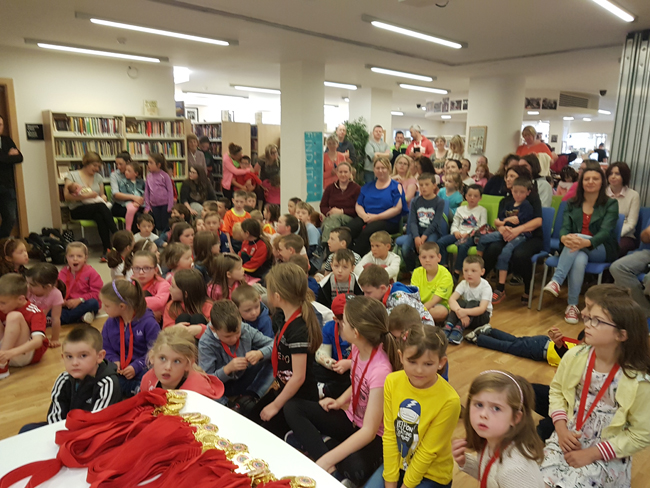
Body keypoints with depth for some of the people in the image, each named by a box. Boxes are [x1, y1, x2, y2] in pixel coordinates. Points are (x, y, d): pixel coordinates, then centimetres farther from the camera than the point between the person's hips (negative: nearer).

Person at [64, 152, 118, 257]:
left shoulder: (98, 177, 18)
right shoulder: (72, 175, 5)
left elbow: (102, 194, 22)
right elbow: (67, 196, -5)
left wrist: (103, 197, -2)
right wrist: (85, 196, -18)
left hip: (96, 209, 4)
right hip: (77, 210, -3)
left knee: (100, 217, -35)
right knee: (100, 206, -34)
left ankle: (107, 249, -38)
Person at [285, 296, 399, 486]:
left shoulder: (380, 370, -32)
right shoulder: (358, 349, -10)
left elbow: (369, 431, -31)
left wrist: (326, 460, -32)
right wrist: (340, 401, -4)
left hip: (373, 436, -8)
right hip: (351, 420, 8)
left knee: (356, 469, -41)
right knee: (292, 407, -7)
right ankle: (333, 470, -16)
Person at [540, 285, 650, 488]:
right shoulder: (575, 356, -10)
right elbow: (557, 390, 6)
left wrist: (592, 454, -14)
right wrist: (561, 429, -8)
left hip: (608, 454, -3)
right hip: (568, 439, 3)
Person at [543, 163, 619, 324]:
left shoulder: (611, 204, 1)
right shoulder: (572, 204, 10)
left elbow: (605, 232, -15)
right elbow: (565, 228, -4)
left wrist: (586, 242, -39)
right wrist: (564, 238, -32)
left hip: (602, 251, -2)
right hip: (577, 250, 2)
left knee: (576, 237, -35)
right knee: (579, 260, -37)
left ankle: (556, 281, -40)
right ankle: (572, 305, -31)